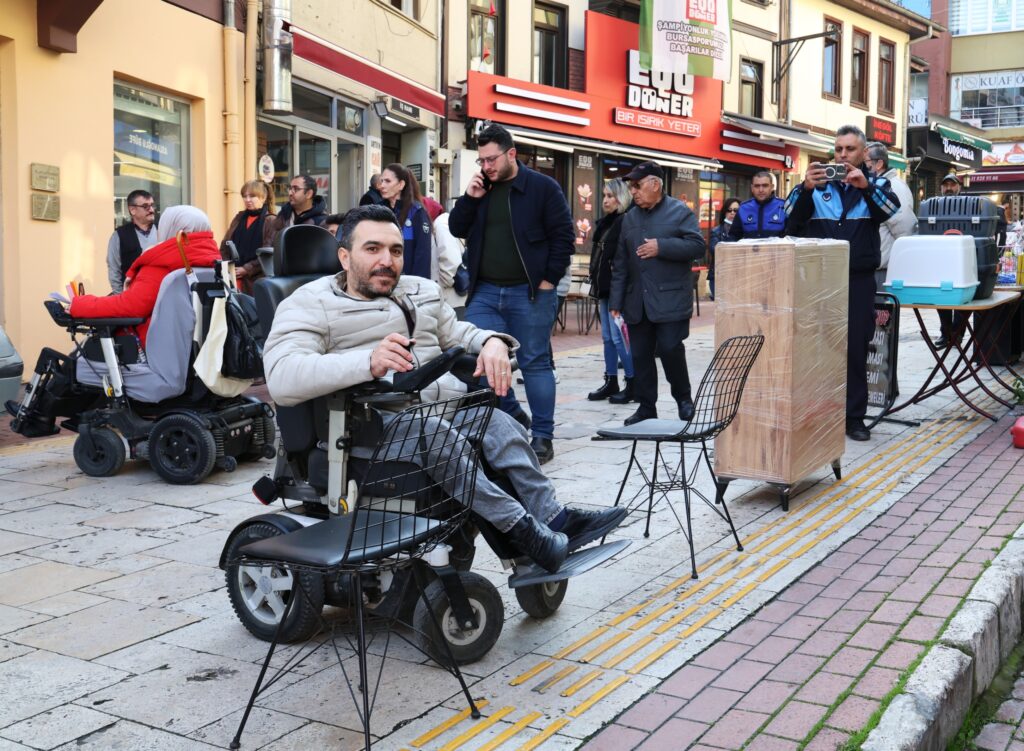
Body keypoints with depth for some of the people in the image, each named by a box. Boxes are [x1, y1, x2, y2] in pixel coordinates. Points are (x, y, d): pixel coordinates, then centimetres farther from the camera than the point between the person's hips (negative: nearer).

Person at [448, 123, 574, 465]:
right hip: (485, 292, 5)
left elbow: (564, 235, -5)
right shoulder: (480, 188, 11)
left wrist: (549, 279, -10)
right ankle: (513, 416, 19)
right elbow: (457, 229, 10)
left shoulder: (542, 187, -4)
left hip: (529, 293, -5)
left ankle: (543, 436, 10)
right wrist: (470, 198, -5)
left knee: (534, 362, 1)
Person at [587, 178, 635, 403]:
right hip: (604, 287, 9)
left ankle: (633, 384, 2)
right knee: (608, 338, 12)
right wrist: (596, 283, 18)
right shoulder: (605, 222, 16)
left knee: (618, 337, -6)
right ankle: (611, 383, 18)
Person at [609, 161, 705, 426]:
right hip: (637, 302, 5)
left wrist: (661, 247, -17)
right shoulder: (630, 218, 14)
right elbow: (620, 262, 13)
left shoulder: (680, 212, -1)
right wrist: (616, 300, 8)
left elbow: (697, 246, -12)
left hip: (671, 300, -5)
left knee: (670, 349, -9)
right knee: (640, 355, 6)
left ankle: (683, 398, 14)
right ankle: (646, 407, 15)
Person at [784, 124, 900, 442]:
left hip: (858, 280, 0)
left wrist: (865, 186, -29)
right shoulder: (818, 182, 8)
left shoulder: (876, 184, 9)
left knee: (855, 348, 1)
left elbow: (891, 209, -11)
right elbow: (793, 215, -7)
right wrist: (805, 188, -27)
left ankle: (854, 416, 8)